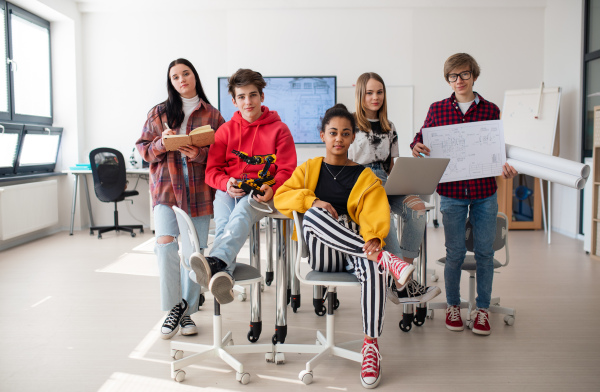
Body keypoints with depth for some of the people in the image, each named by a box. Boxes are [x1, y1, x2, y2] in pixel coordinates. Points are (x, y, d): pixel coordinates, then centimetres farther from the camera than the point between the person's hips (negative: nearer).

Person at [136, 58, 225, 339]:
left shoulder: (212, 115, 9)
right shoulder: (159, 112, 11)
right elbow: (143, 148, 10)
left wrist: (200, 155, -15)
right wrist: (162, 143, -11)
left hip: (199, 191, 0)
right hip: (167, 187, 0)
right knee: (166, 243, -18)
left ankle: (187, 312, 18)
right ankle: (174, 307, 0)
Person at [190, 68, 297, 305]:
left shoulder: (279, 129, 8)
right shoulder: (226, 130, 14)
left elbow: (287, 169, 4)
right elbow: (212, 170, 12)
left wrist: (271, 189, -17)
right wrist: (226, 184, -12)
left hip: (262, 193, -2)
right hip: (229, 190, 3)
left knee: (242, 213, -36)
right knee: (223, 222, -31)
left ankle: (216, 261, -59)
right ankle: (222, 276, -53)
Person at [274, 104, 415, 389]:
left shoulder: (365, 177, 12)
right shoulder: (308, 169, 16)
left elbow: (375, 212, -5)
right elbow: (280, 197, 3)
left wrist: (373, 237, -28)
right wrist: (313, 200, -15)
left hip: (351, 252, 0)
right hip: (319, 253, 1)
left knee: (372, 268, -37)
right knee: (313, 214, -32)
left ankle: (370, 342, -23)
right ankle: (384, 258, -36)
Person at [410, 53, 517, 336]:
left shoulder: (490, 110, 6)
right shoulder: (437, 109, 4)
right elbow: (422, 137, 9)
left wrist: (504, 165, -9)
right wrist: (416, 146, -13)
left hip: (485, 191, 1)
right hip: (452, 191, -1)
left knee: (485, 251, 6)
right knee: (455, 252, 5)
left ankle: (482, 309, 21)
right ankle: (453, 306, 24)